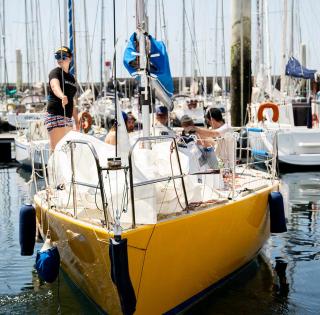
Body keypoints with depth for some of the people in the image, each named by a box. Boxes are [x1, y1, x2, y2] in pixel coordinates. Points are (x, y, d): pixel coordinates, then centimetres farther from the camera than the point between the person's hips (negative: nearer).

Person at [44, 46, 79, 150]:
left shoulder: (71, 77, 18)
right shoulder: (55, 72, -4)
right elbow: (55, 86, -27)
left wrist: (76, 120, 22)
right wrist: (62, 96, -49)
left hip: (68, 118, 8)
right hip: (55, 115, -8)